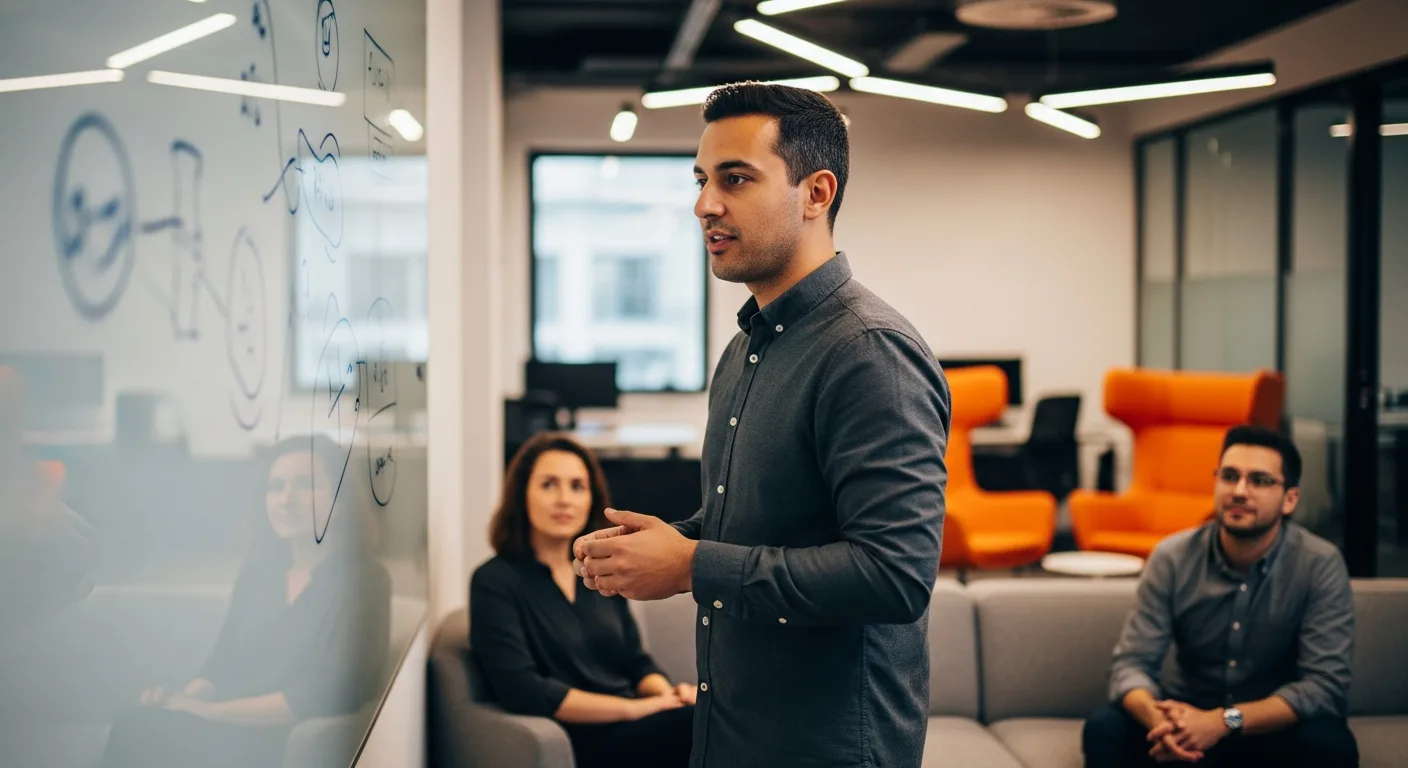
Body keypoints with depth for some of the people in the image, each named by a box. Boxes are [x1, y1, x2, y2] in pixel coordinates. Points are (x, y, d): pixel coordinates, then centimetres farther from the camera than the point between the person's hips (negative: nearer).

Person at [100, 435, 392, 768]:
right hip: (235, 730, 6)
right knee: (137, 724, -25)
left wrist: (215, 711, -18)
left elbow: (333, 691, -15)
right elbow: (223, 661, 15)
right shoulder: (256, 572, 16)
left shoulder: (364, 581, -5)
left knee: (146, 731, -26)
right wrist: (186, 698, -9)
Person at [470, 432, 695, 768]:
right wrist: (636, 707, -15)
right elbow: (522, 691, -12)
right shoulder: (495, 582, -1)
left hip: (631, 728, 6)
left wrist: (666, 694, -5)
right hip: (584, 740, -6)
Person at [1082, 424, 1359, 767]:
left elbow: (1325, 683, -20)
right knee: (1104, 730, -26)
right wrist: (1158, 719, -36)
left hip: (1277, 727, -1)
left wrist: (1225, 722, -34)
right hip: (1190, 716, 1)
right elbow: (1132, 662, -11)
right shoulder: (1173, 557, -9)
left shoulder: (1320, 565, -14)